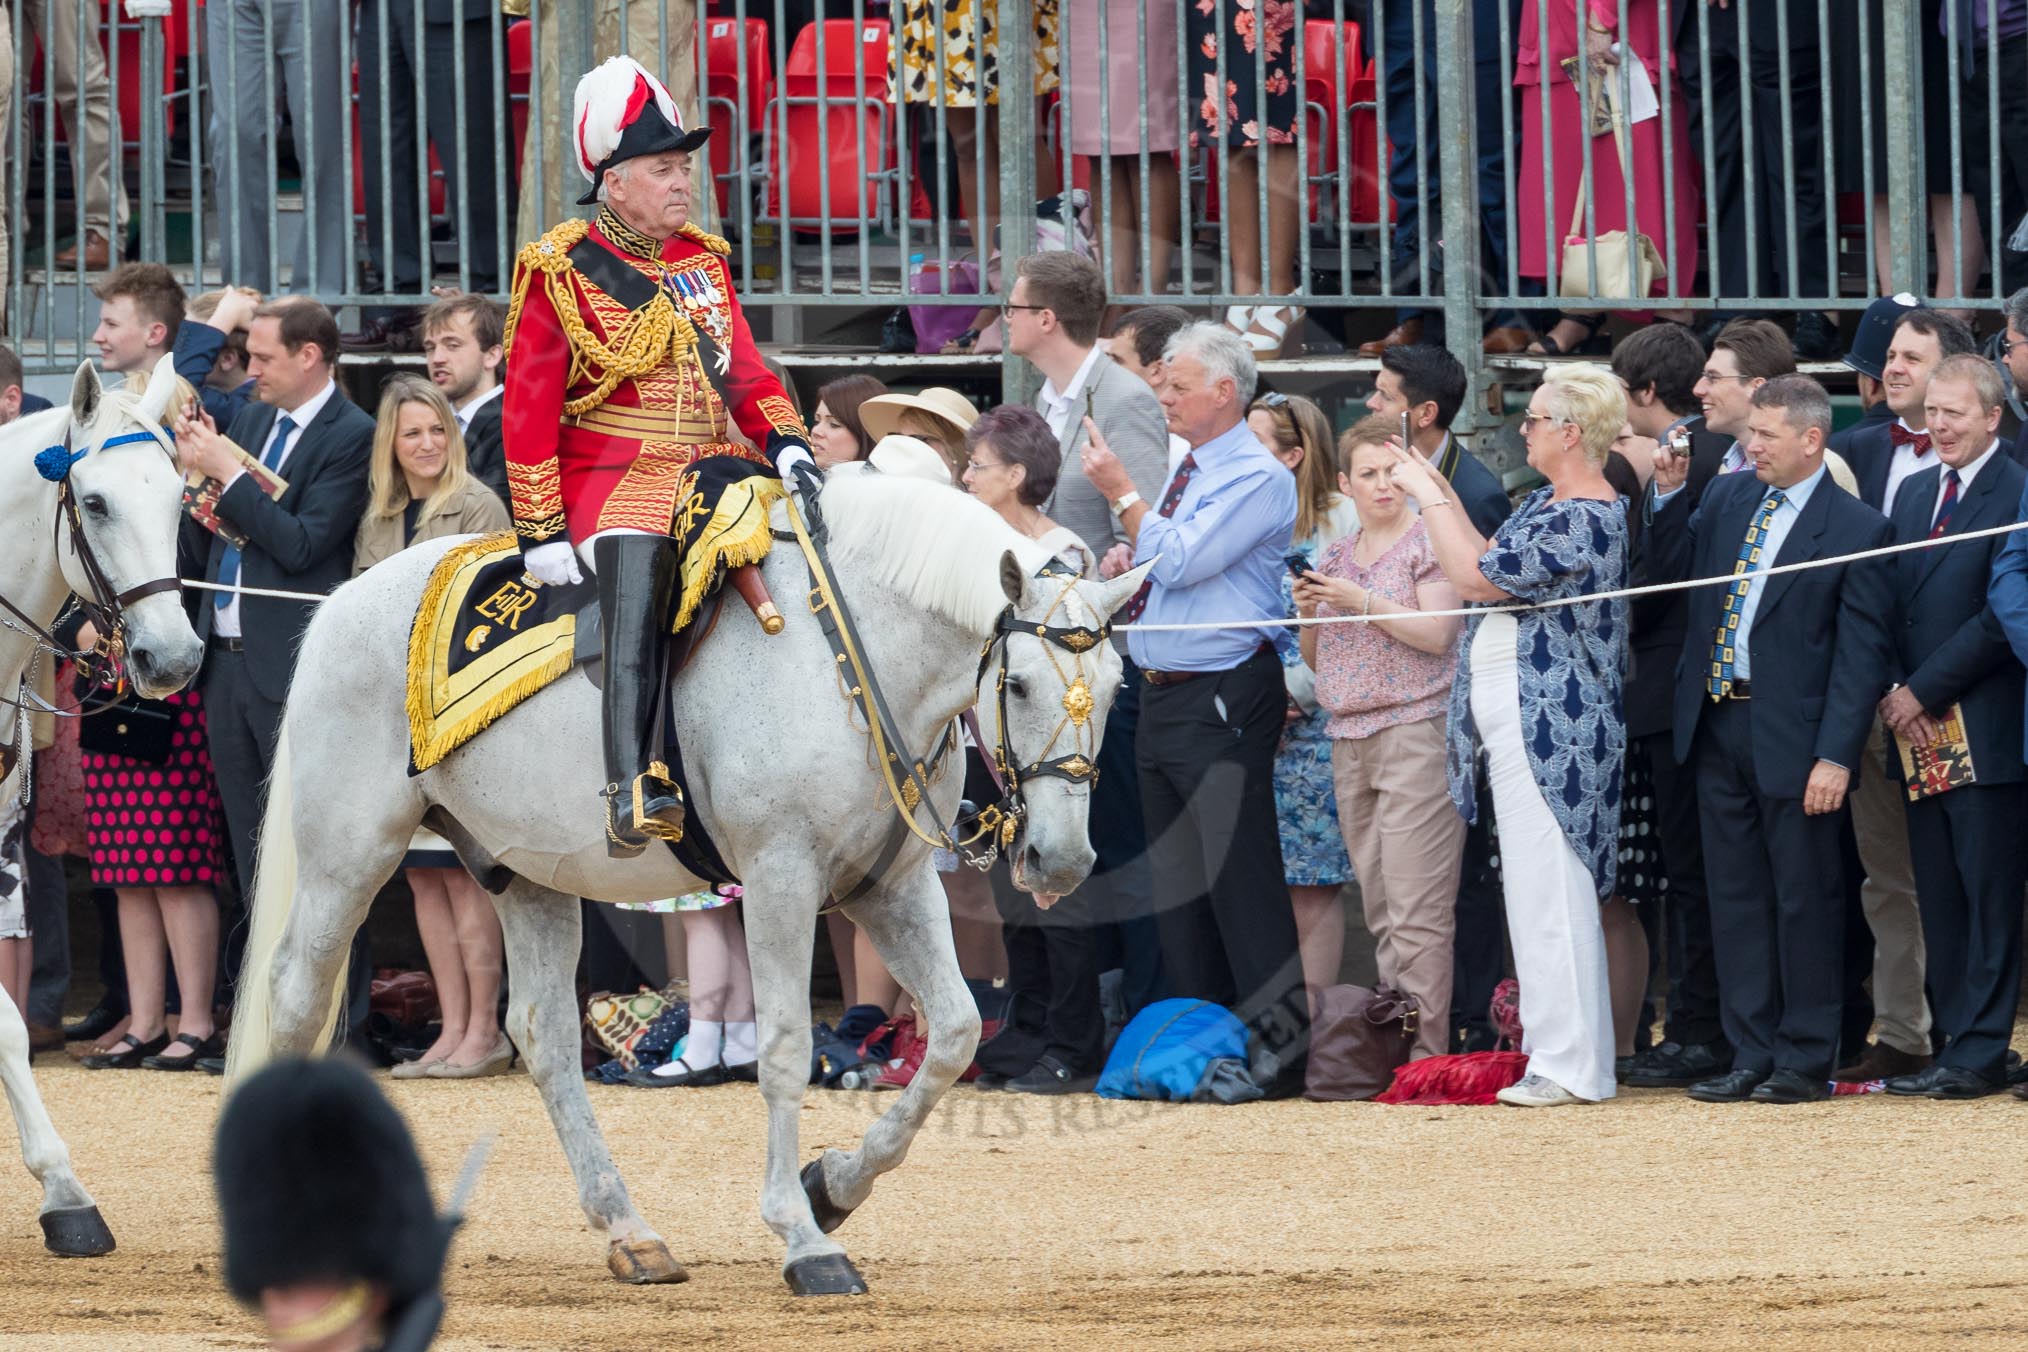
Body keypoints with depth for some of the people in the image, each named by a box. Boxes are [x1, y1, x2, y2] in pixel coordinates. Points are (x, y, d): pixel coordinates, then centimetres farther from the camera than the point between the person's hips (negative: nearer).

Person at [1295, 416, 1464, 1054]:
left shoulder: (1429, 542, -1)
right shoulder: (1335, 554, 18)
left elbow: (1438, 634, -11)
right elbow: (1316, 660, 21)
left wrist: (1362, 603, -15)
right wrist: (1308, 614, 2)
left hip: (1415, 732, -7)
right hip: (1348, 738, 7)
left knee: (1416, 911, -11)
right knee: (1378, 912, 5)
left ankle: (1425, 1048, -13)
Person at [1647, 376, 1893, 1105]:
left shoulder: (1855, 528, -9)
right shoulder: (1725, 497, 9)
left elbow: (1861, 653, -11)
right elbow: (1670, 572, 14)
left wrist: (1836, 756, -17)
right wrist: (1669, 495, -2)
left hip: (1793, 738, -6)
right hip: (1718, 725, 6)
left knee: (1804, 900, 2)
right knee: (1735, 899, 10)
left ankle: (1805, 1060, 10)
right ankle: (1752, 1056, 16)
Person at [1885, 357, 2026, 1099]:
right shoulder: (1913, 493, 16)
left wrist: (1925, 691, -12)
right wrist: (1895, 691, 0)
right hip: (1920, 730, 7)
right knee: (1938, 899, 8)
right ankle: (1955, 1040, 12)